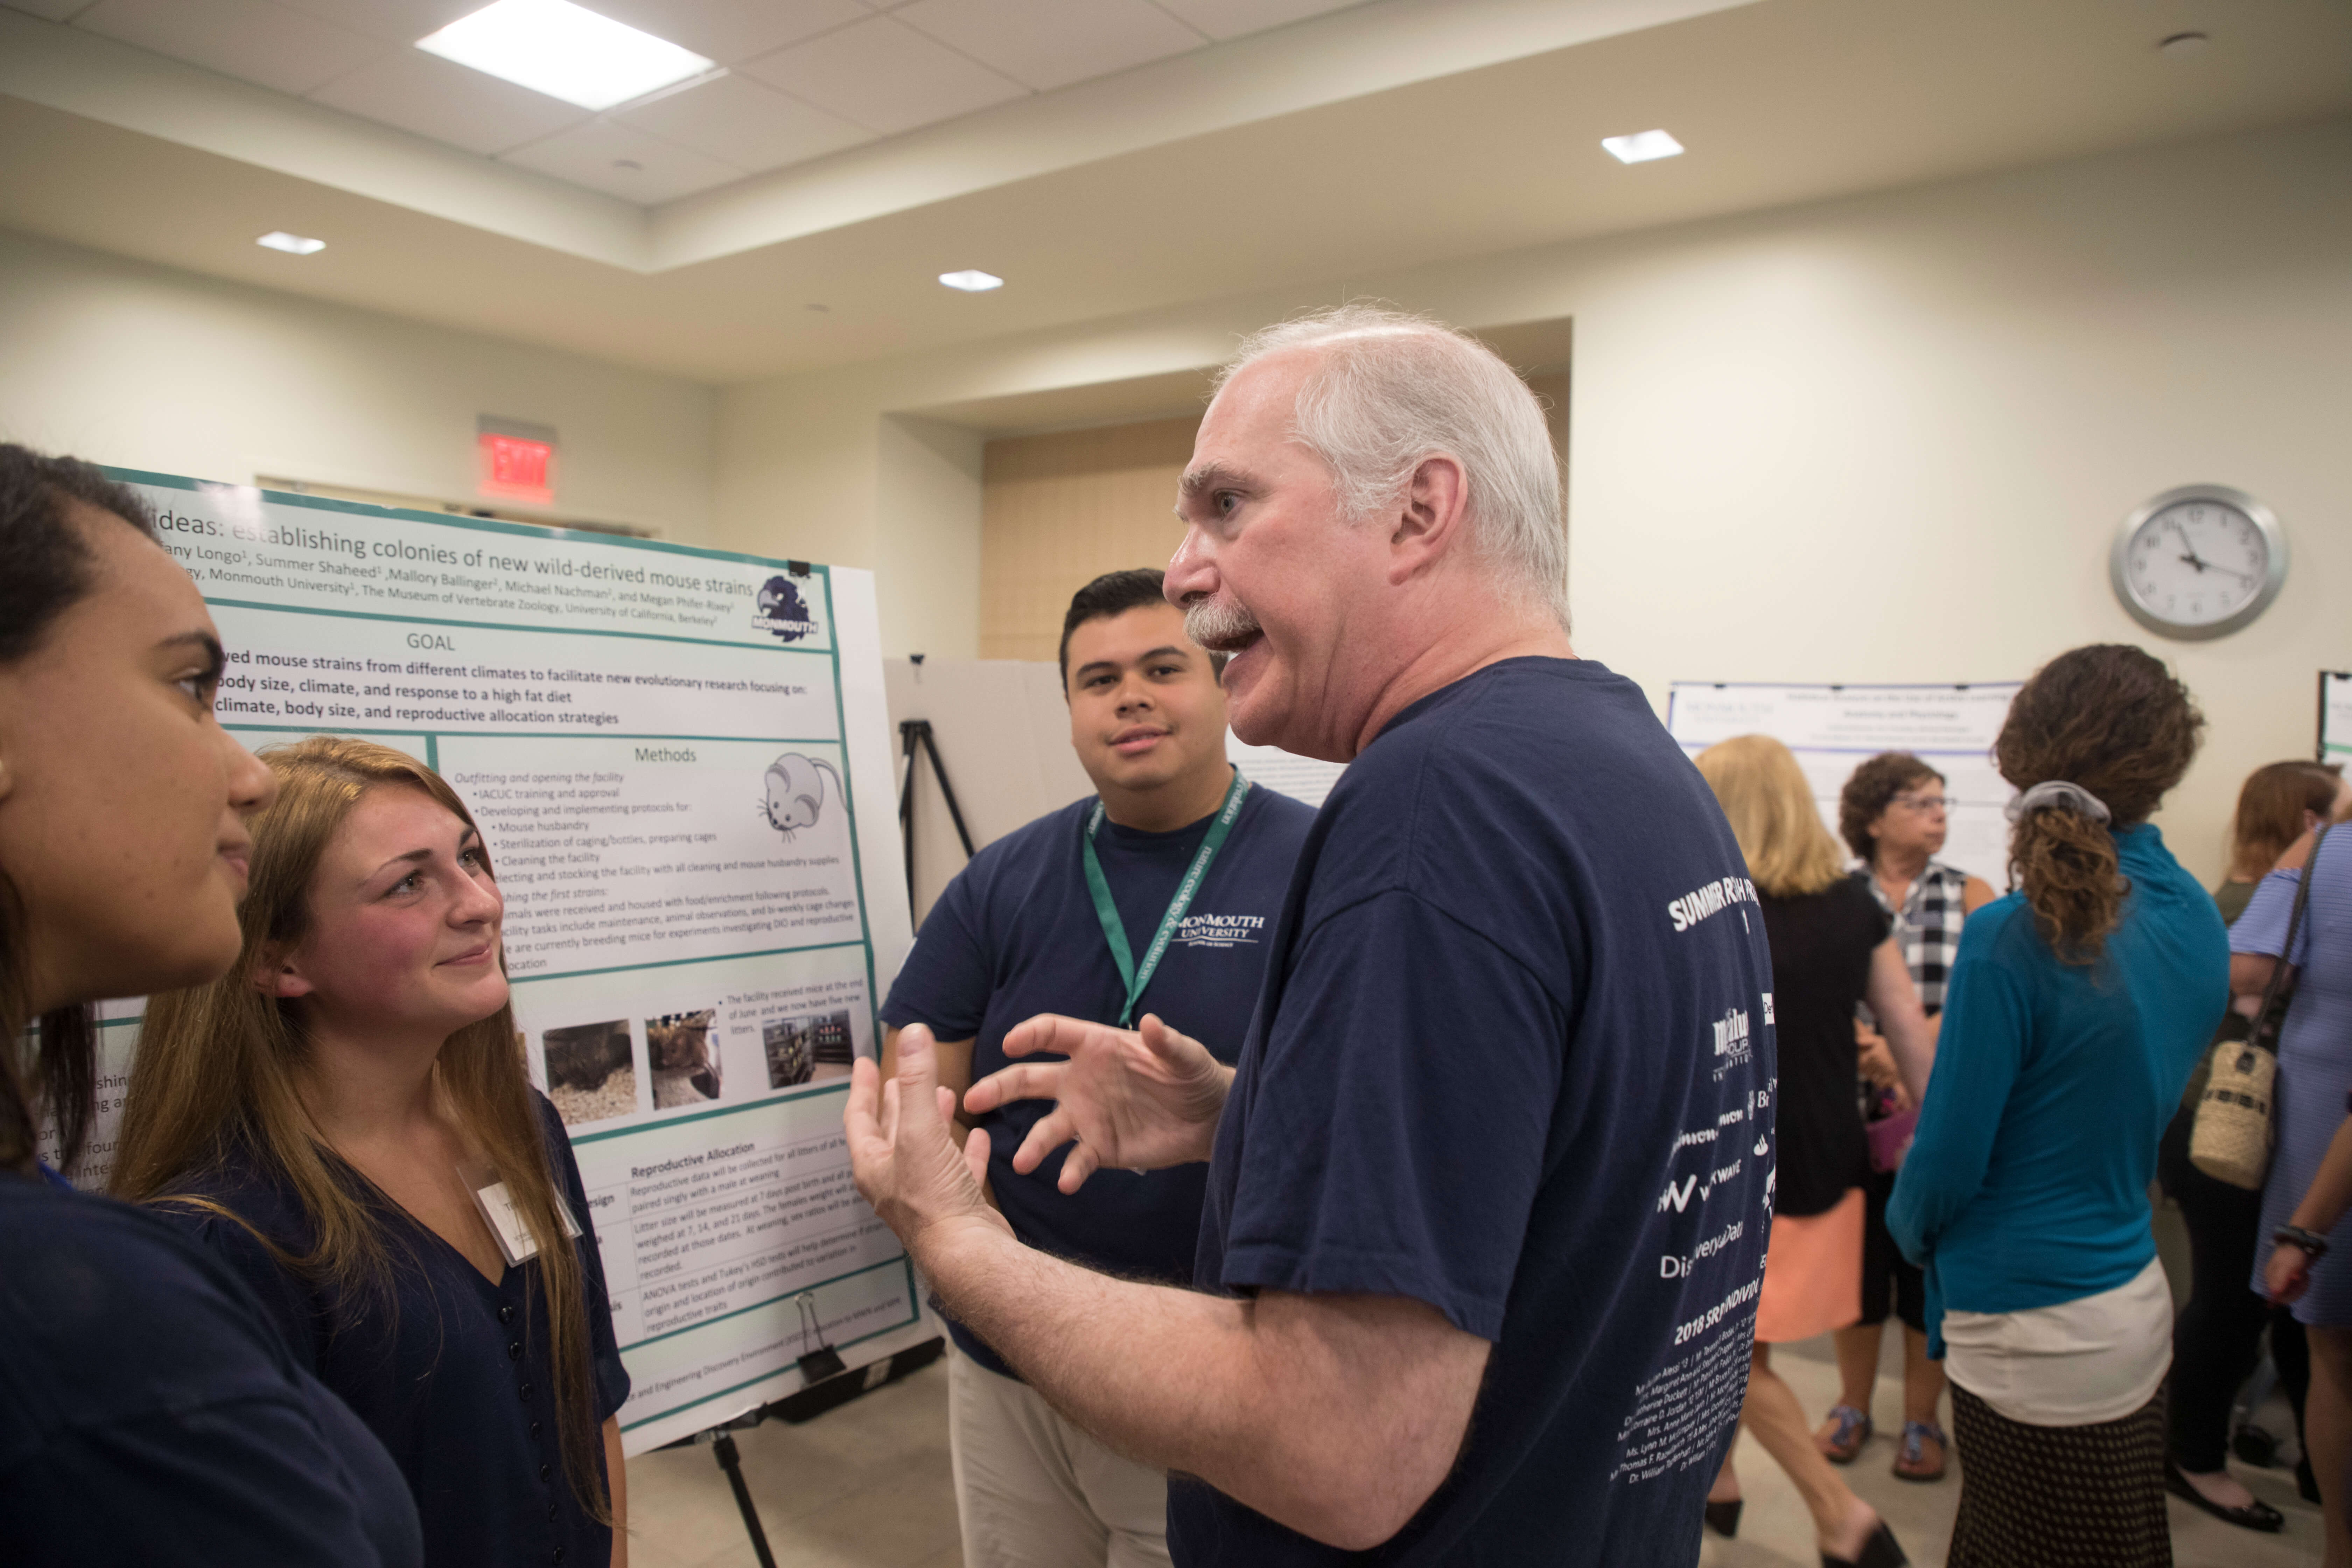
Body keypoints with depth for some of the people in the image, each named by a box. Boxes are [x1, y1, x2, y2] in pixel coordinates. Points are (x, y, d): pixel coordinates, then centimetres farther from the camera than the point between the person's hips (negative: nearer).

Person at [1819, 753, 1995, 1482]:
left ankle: (1922, 1420, 24)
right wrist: (1864, 1046, -19)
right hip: (1856, 1107, 0)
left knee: (1928, 1264, 7)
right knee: (1859, 1257, 10)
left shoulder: (1970, 897, 3)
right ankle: (1854, 1406, 28)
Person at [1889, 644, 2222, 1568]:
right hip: (2135, 1299, 7)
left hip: (2034, 1332, -7)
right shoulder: (2196, 919, -1)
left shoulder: (2015, 938, -23)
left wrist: (1910, 1226, 4)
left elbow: (1949, 1155, -18)